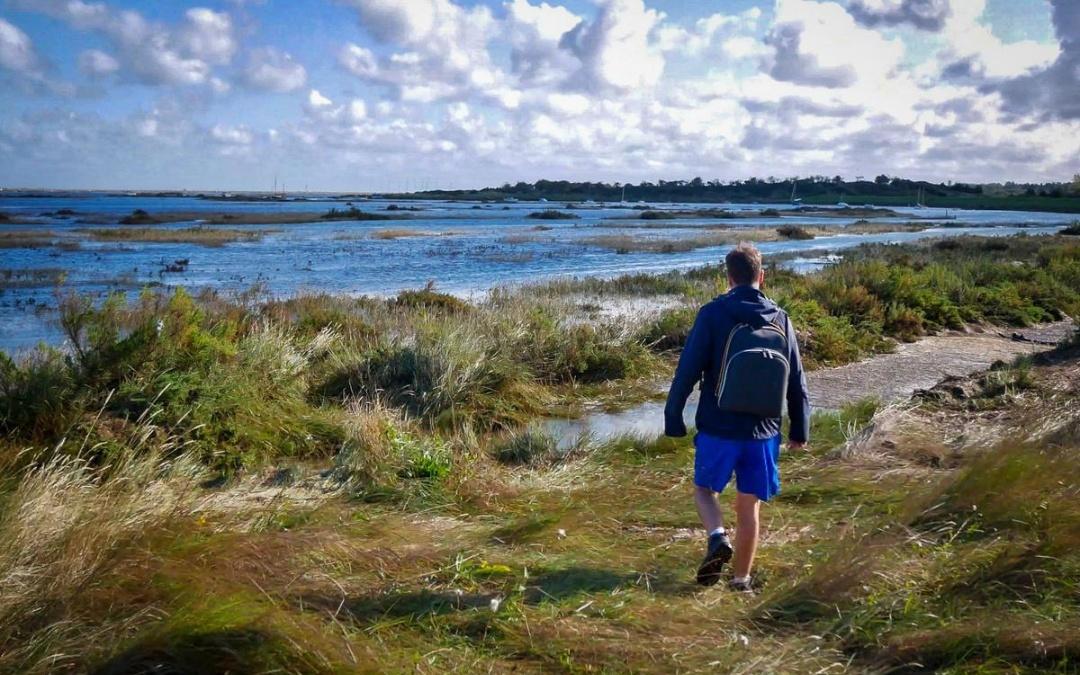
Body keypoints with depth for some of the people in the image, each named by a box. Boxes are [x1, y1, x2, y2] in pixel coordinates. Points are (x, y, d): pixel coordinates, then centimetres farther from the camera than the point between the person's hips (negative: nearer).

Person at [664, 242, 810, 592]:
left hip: (718, 429, -3)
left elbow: (687, 370, -9)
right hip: (763, 433, 3)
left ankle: (718, 537, -7)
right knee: (749, 505, 13)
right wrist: (800, 429, 18)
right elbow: (797, 382, 8)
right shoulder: (780, 320, 3)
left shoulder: (712, 314, -8)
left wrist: (673, 418, 1)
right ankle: (741, 578, 19)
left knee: (704, 488, 19)